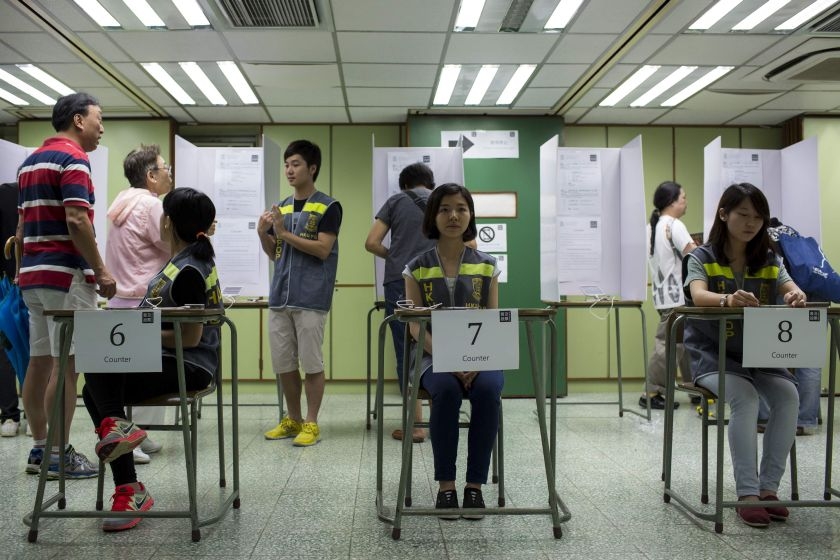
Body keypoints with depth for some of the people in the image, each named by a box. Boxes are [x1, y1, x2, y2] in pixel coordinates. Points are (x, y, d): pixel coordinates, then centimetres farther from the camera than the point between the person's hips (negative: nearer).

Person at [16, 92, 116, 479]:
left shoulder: (30, 161, 18)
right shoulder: (72, 158, -11)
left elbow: (22, 225, 20)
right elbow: (75, 221, -21)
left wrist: (29, 264, 24)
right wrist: (100, 270, -16)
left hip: (33, 273, 10)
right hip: (66, 274, -9)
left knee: (39, 362, 10)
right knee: (66, 365, -5)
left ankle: (40, 449, 16)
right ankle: (59, 455, 0)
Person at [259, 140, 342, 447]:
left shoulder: (328, 207, -4)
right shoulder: (281, 208, 15)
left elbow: (323, 249, -13)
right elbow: (274, 254, 18)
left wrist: (285, 233, -14)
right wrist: (263, 233, -1)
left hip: (311, 298, -6)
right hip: (279, 296, 6)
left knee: (311, 363, 0)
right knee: (283, 363, 10)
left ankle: (311, 423, 11)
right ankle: (293, 419, 24)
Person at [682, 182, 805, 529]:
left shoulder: (769, 260, 9)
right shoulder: (702, 257, -4)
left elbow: (793, 290, -6)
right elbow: (698, 296, -23)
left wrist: (797, 298, -32)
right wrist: (728, 299, -47)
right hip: (712, 353, -4)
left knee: (788, 395, -23)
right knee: (744, 396, -31)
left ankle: (768, 488, -12)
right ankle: (747, 493, -24)